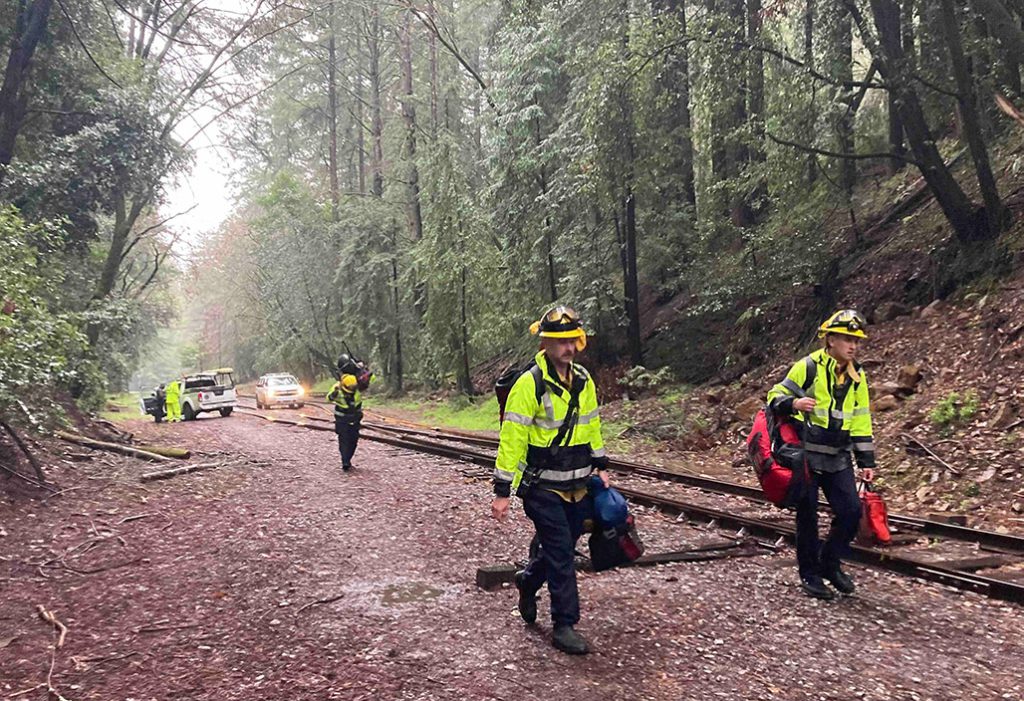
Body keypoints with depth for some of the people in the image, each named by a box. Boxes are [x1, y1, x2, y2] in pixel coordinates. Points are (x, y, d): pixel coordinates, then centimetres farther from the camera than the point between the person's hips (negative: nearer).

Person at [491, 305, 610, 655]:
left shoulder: (583, 380, 6)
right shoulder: (529, 384, -16)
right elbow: (512, 438, -16)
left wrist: (601, 466, 18)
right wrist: (503, 491, -17)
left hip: (577, 485, 7)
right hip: (543, 487, -6)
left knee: (561, 547, 15)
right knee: (561, 554, -4)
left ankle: (527, 581, 43)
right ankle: (564, 625, 9)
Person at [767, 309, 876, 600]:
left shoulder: (856, 376, 7)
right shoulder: (809, 366, -11)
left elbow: (861, 421, 12)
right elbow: (775, 396, -10)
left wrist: (867, 461, 9)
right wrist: (795, 403, -32)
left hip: (838, 458, 5)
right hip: (806, 455, -5)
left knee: (851, 512, -3)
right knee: (808, 516, 2)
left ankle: (830, 563, 19)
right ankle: (810, 574, 17)